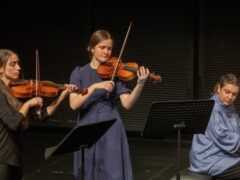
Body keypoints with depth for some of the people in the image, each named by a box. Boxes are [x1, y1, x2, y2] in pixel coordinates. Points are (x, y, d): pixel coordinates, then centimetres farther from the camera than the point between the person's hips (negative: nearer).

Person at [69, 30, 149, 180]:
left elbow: (127, 103, -10)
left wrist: (140, 84, -24)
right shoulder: (79, 73, 3)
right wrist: (95, 87, -22)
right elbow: (74, 104, -11)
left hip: (111, 130, 0)